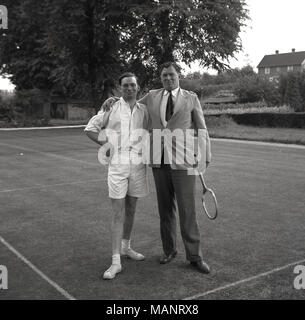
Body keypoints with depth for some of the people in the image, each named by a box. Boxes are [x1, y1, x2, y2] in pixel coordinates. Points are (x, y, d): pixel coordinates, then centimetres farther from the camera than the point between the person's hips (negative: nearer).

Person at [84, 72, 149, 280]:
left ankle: (126, 247, 33)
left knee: (131, 210, 14)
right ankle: (116, 261, 0)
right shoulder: (111, 109, -1)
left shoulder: (144, 110, 7)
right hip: (117, 165, -3)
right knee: (118, 213, -4)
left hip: (138, 165, 3)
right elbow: (90, 128, 7)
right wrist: (104, 144, -2)